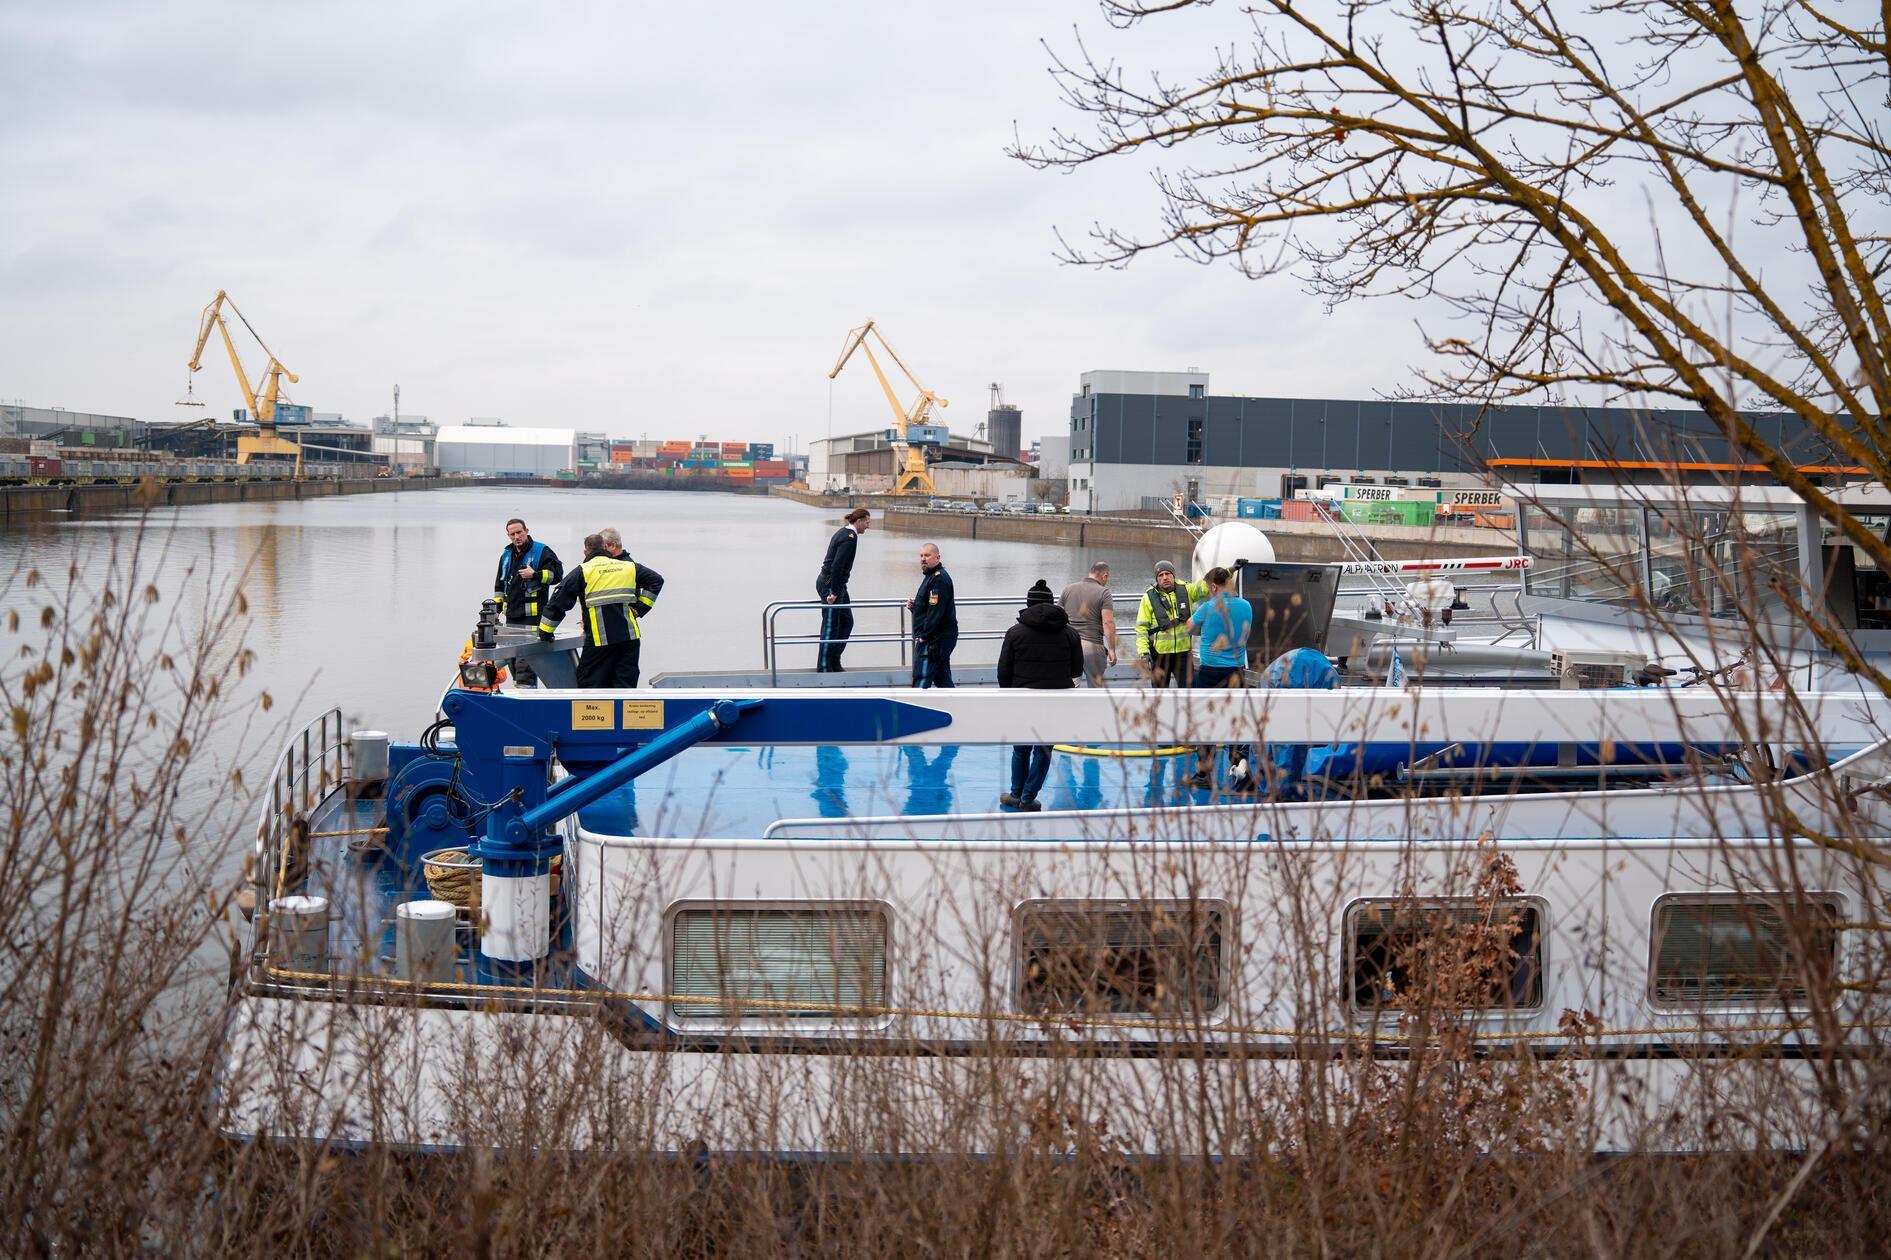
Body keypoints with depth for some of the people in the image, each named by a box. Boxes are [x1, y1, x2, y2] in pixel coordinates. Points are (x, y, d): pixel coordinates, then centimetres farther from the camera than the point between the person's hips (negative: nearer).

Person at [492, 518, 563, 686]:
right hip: (511, 617, 7)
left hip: (532, 616, -7)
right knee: (512, 659, 10)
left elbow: (557, 574, -9)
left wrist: (535, 575, -20)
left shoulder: (541, 551, -3)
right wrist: (496, 606, 23)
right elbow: (500, 584, 28)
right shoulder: (506, 555, 18)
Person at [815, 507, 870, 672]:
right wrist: (834, 592, -22)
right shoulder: (850, 537, -18)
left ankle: (834, 663, 18)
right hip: (831, 584, -10)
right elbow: (837, 566, -24)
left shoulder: (843, 532, 13)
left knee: (847, 622, 13)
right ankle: (823, 668, 1)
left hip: (837, 584, 10)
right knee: (830, 626, -5)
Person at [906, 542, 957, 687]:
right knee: (943, 679, 13)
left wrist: (924, 636, -20)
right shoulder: (931, 576, 19)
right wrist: (914, 606, 6)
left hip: (934, 640, -11)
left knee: (921, 680, -11)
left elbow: (936, 612, -22)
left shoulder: (940, 578, -15)